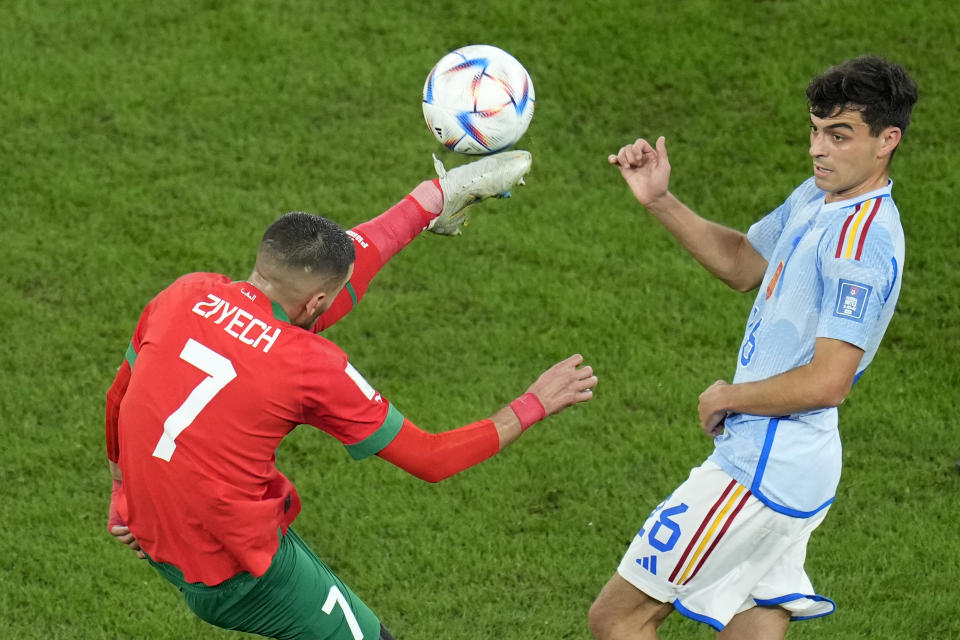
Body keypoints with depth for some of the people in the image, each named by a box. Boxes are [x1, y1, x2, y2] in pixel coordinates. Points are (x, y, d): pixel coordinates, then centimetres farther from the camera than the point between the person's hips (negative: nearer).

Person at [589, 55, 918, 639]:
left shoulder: (862, 245, -21)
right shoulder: (816, 198, 10)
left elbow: (826, 382, -25)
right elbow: (744, 263, 26)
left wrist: (727, 397, -9)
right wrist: (661, 202, 11)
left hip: (762, 473, -10)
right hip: (788, 469, 10)